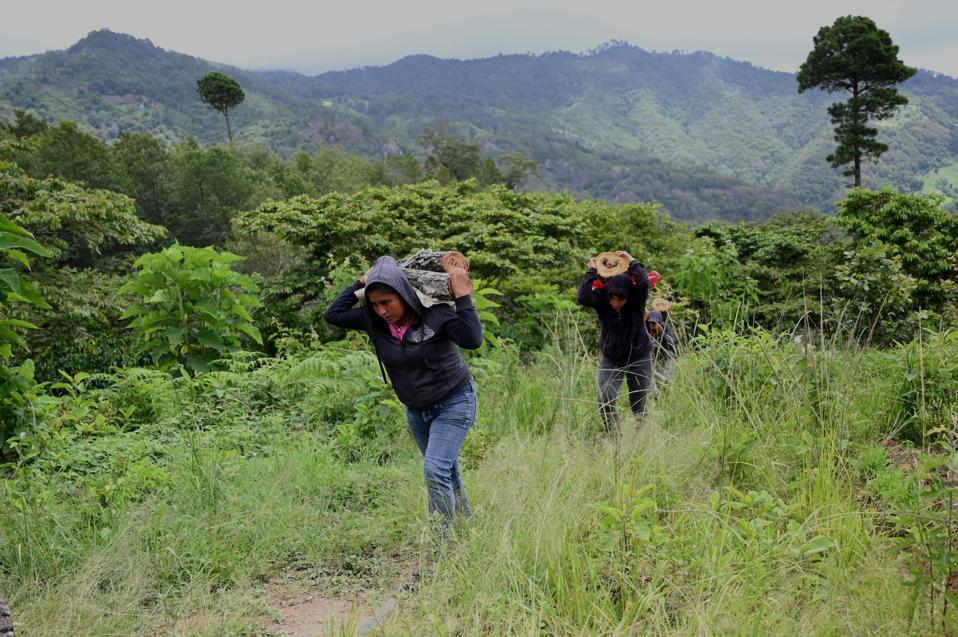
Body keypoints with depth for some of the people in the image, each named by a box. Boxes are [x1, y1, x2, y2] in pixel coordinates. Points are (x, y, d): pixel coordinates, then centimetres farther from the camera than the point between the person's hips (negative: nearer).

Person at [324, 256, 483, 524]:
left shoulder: (436, 314, -24)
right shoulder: (374, 321, -9)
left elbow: (473, 340, -37)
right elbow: (333, 314, -4)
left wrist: (463, 296, -34)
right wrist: (361, 283, -6)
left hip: (453, 403, -6)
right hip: (416, 410, 6)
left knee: (435, 469, -17)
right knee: (446, 472, 17)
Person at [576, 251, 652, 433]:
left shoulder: (637, 301, -17)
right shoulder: (602, 300, -15)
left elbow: (643, 283, -37)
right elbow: (582, 297, -32)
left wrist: (632, 262, -22)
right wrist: (591, 271, -24)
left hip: (639, 358, 0)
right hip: (610, 360, 1)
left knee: (639, 405, 7)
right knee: (605, 401, -17)